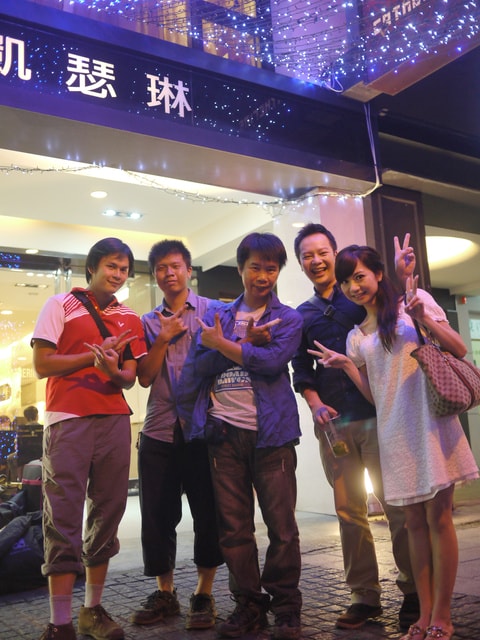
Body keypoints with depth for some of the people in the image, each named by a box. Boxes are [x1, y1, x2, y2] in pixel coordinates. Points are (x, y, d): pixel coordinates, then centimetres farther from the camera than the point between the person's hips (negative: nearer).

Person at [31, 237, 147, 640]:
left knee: (108, 515, 7)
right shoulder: (60, 306, 3)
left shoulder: (130, 320, 14)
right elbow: (42, 365, -5)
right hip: (68, 421, -4)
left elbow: (130, 378, 8)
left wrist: (113, 370, -15)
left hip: (114, 421, 4)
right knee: (65, 519, -5)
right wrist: (96, 355, -11)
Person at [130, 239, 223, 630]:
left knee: (208, 513, 2)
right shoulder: (149, 322, 12)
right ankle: (164, 593, 25)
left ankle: (204, 594, 18)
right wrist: (164, 338, -8)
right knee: (158, 516, 7)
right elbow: (145, 377, 3)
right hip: (159, 432, 3)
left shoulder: (211, 311, 4)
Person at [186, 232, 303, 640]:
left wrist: (221, 343, -5)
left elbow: (272, 361, -12)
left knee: (281, 525, 2)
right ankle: (249, 606, 20)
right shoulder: (218, 315, 14)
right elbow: (200, 365, 1)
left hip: (270, 433, -2)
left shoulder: (288, 319, 6)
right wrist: (245, 343, -9)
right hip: (224, 433, 3)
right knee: (234, 528, 8)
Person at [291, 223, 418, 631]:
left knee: (397, 504, -1)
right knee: (349, 512, 8)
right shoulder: (301, 315, 15)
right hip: (333, 423, 4)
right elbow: (302, 370, 15)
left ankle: (414, 593, 15)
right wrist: (315, 404, -1)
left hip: (376, 414, -3)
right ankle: (365, 595, 21)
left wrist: (399, 277, -26)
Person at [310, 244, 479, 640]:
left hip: (430, 421, -4)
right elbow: (374, 395, 11)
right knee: (415, 522, 9)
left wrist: (424, 318, -16)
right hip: (393, 431, 4)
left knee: (438, 518, -1)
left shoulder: (414, 300, 3)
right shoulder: (357, 336, 14)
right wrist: (345, 364, 0)